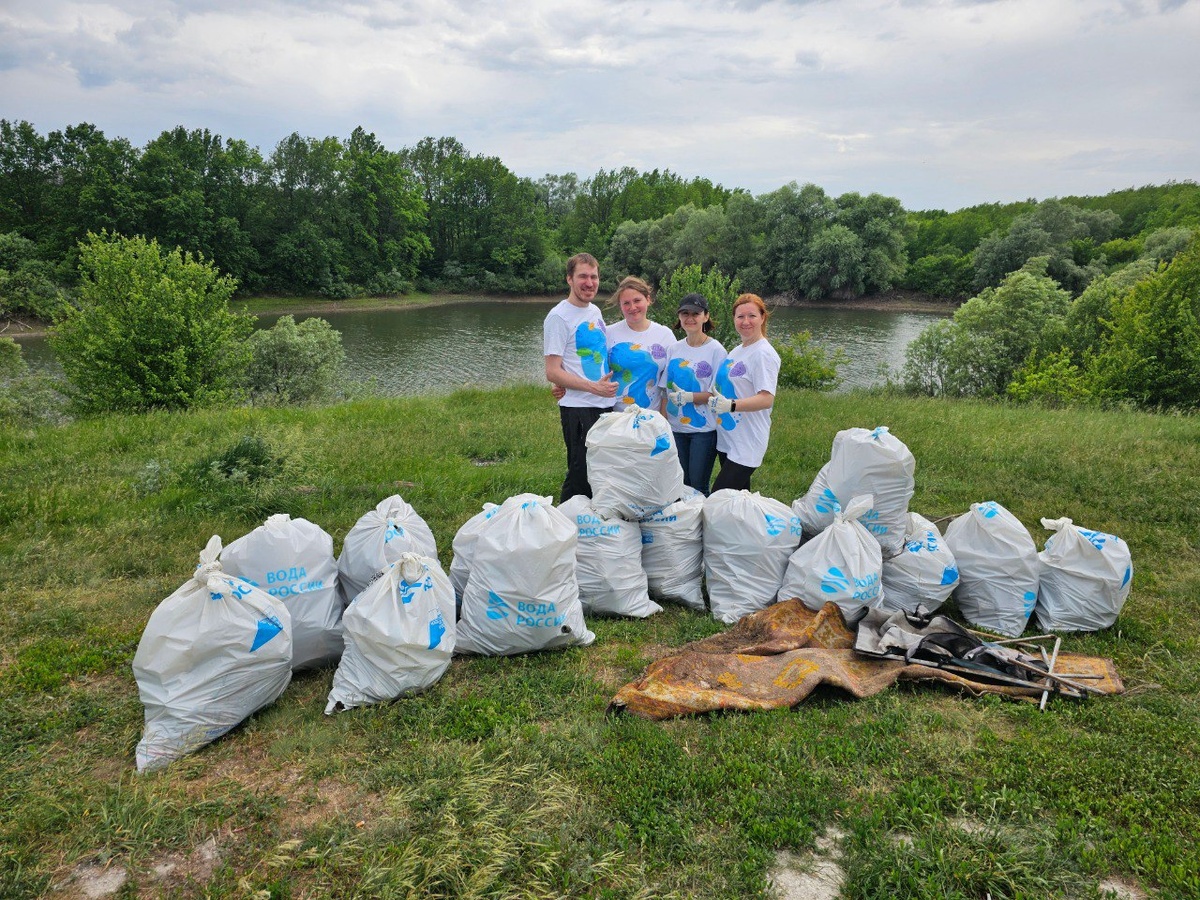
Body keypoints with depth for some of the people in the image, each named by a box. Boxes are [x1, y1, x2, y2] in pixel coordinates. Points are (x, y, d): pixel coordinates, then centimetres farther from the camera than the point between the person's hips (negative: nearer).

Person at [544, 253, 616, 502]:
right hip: (578, 409, -8)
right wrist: (592, 387, -21)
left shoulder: (595, 312, 14)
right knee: (581, 477, -4)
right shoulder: (558, 317, -10)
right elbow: (552, 372, -14)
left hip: (605, 405, 8)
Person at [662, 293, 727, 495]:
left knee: (699, 486, 1)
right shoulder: (674, 349, 6)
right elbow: (666, 391, 9)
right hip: (676, 427, 5)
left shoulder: (715, 350, -8)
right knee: (681, 484, 12)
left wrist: (689, 397, -23)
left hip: (704, 429, -4)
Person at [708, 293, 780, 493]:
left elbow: (766, 399, -23)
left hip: (747, 444, -8)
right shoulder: (736, 351, 12)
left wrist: (730, 405, -37)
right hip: (726, 439, 8)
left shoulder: (764, 354, -14)